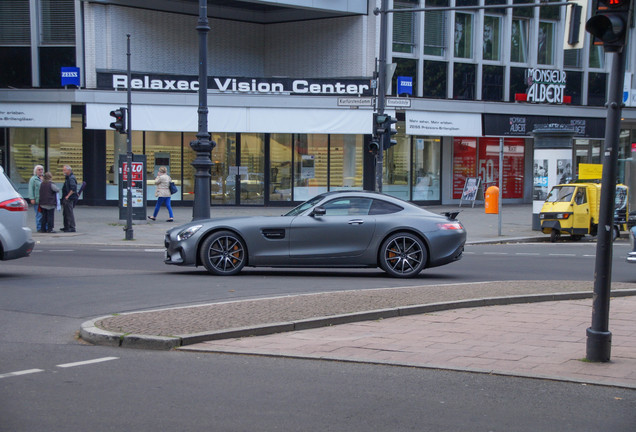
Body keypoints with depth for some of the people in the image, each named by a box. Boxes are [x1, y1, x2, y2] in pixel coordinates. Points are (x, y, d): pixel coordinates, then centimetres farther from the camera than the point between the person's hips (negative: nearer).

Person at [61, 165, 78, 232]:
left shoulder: (71, 178, -16)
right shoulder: (67, 178, 16)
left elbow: (73, 189, -25)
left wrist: (68, 196, -23)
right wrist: (64, 197, 17)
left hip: (69, 199, -11)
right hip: (66, 199, 11)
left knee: (69, 213, -8)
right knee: (65, 213, 16)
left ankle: (72, 228, -6)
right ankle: (66, 227, 25)